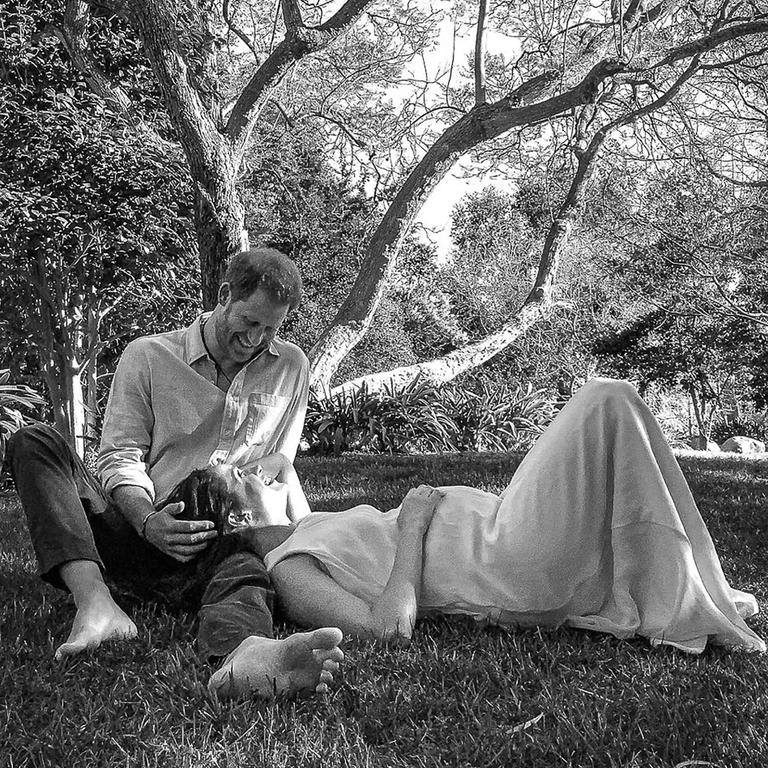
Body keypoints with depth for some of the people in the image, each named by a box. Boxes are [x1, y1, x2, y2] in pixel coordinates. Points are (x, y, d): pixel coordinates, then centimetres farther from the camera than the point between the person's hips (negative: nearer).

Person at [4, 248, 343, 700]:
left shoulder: (291, 367, 12)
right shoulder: (147, 357, 4)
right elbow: (121, 458, 0)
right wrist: (149, 522, -19)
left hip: (224, 540, 0)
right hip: (142, 532, 0)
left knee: (247, 573, -38)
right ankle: (97, 604, -42)